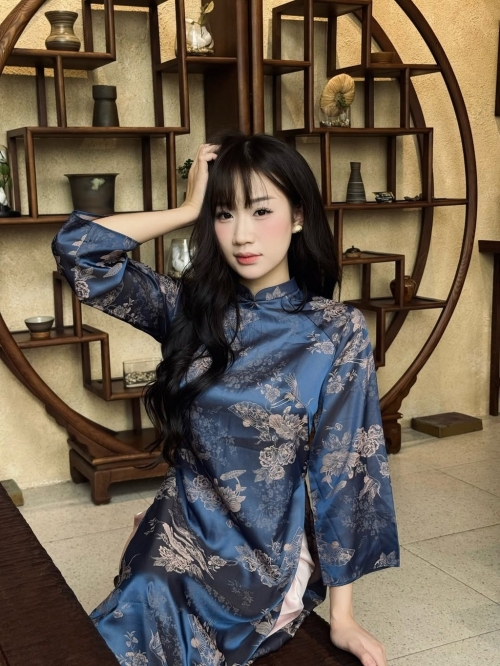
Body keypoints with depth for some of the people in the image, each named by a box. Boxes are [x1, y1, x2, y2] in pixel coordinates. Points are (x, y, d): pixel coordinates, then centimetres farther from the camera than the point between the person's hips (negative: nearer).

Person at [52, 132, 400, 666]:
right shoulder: (190, 307, -2)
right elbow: (77, 248, -9)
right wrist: (188, 210, -8)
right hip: (177, 546, 4)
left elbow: (340, 473, -9)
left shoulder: (338, 334, -11)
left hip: (269, 568, -4)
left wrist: (342, 616, -7)